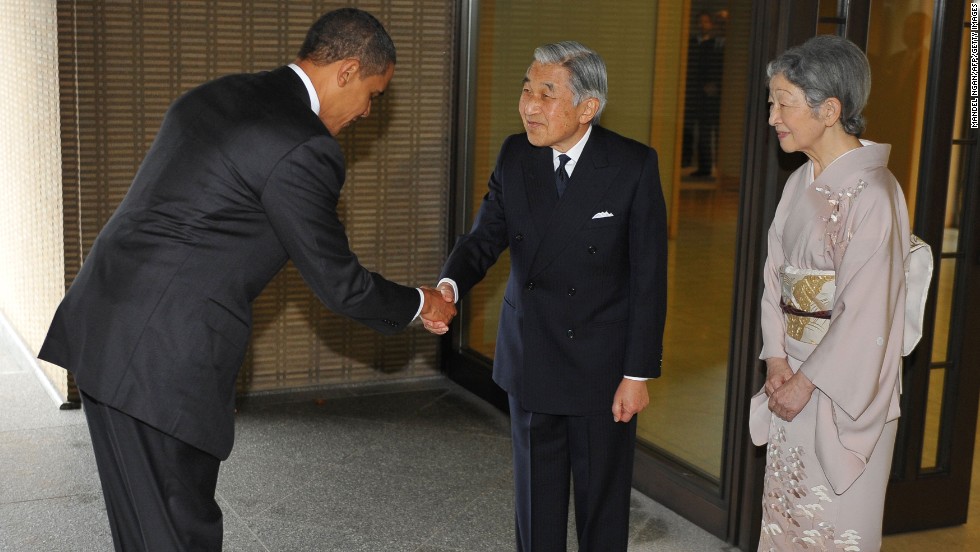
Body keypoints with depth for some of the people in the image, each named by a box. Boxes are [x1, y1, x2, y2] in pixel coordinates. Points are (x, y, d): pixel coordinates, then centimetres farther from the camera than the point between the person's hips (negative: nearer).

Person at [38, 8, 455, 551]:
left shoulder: (213, 95, 13)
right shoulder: (304, 149, -15)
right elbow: (337, 282, -7)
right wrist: (420, 303, 11)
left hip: (101, 324, 9)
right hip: (162, 356, -9)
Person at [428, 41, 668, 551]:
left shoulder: (633, 165, -14)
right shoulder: (515, 156, -3)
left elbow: (649, 279, -12)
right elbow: (485, 237, 0)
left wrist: (638, 374, -12)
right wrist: (450, 285, -22)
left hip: (602, 367, -3)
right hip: (530, 362, 4)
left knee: (603, 503, 11)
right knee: (536, 496, 17)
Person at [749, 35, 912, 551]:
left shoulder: (872, 193, -18)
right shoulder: (800, 183, 6)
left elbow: (866, 310, -19)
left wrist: (807, 381, -14)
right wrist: (777, 360, -3)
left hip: (845, 386, -7)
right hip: (795, 377, 7)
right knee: (785, 509, 16)